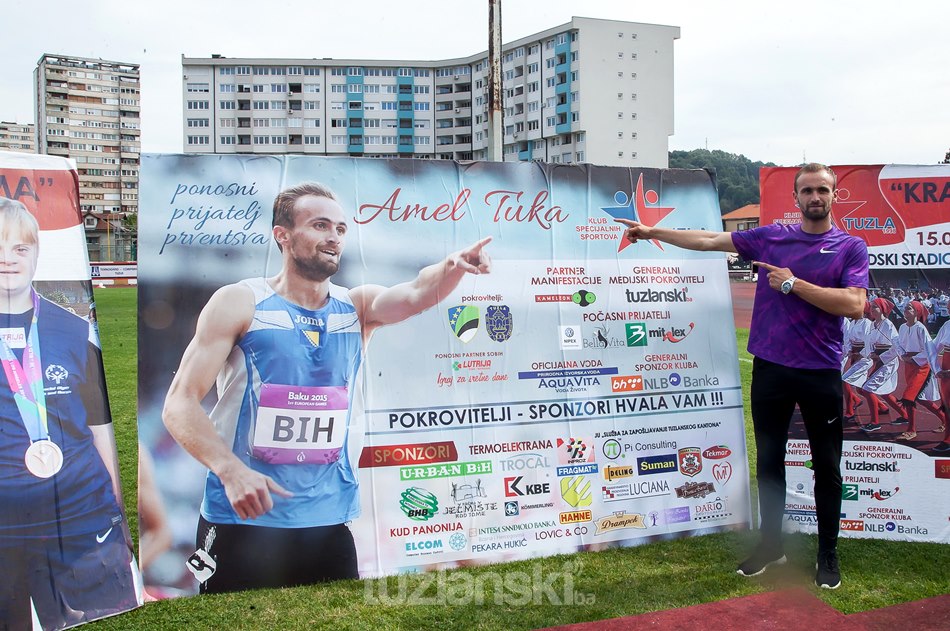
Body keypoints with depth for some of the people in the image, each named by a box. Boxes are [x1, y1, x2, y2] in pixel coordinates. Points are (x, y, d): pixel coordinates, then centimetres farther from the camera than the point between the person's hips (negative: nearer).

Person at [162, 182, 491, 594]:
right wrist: (230, 469, -23)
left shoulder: (357, 308, 6)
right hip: (243, 518, -3)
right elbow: (180, 403, -8)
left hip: (329, 522, 3)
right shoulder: (239, 304, -4)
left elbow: (416, 294, -14)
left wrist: (454, 266, -35)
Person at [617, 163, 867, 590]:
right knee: (769, 460, 11)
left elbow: (855, 305, -14)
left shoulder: (851, 248, -1)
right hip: (770, 368, 3)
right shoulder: (770, 237, 6)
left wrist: (793, 284, -15)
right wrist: (653, 231, 8)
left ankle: (828, 554, 24)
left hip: (821, 373, -2)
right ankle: (771, 545, 27)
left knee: (827, 466, 8)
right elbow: (709, 240, 8)